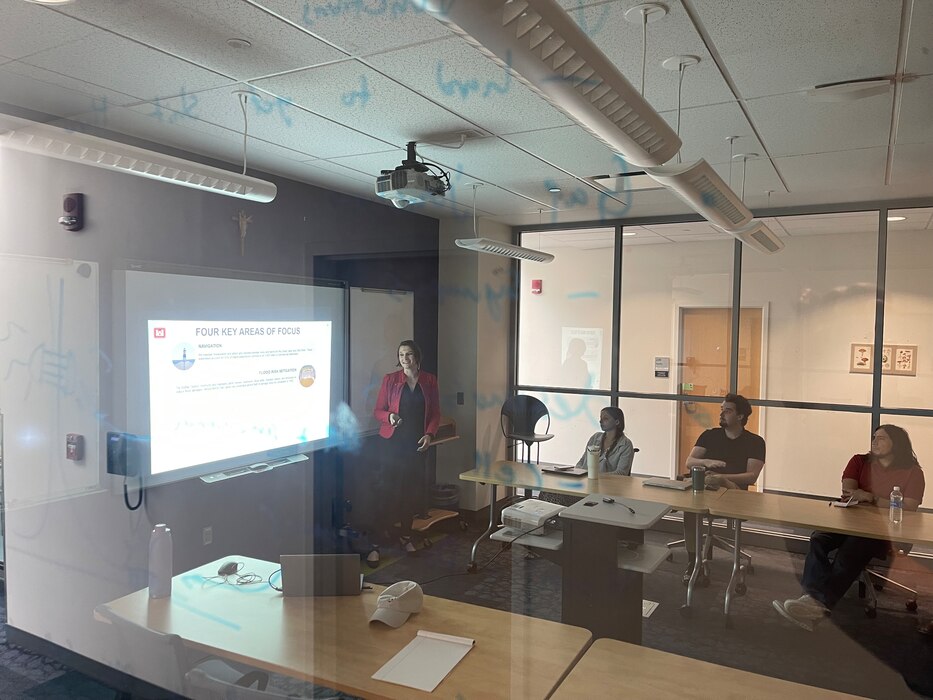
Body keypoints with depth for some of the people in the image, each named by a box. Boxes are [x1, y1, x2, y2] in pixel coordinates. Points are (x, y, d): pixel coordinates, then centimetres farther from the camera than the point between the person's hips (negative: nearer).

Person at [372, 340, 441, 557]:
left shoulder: (429, 380, 4)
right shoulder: (390, 379, -1)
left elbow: (435, 413, 7)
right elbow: (378, 410, 2)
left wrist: (429, 434, -7)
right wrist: (389, 416, -19)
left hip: (417, 444, 2)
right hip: (393, 442, -2)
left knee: (412, 490, 7)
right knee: (389, 491, -6)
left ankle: (406, 536, 23)